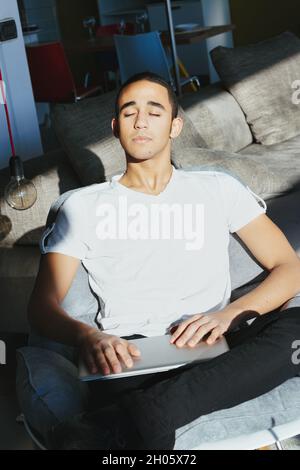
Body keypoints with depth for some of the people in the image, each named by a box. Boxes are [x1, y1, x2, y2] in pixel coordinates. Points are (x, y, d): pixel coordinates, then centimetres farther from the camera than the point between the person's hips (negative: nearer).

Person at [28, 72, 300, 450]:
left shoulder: (219, 189, 17)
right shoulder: (84, 206, 14)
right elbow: (42, 306, 5)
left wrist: (229, 313, -11)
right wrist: (87, 336, -20)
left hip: (215, 351, 4)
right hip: (130, 357, -4)